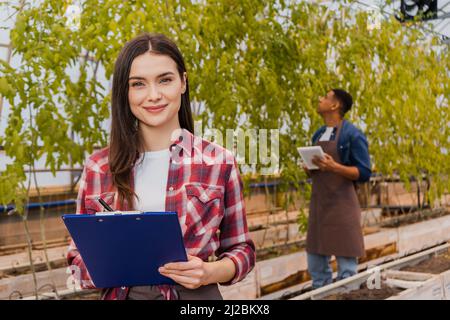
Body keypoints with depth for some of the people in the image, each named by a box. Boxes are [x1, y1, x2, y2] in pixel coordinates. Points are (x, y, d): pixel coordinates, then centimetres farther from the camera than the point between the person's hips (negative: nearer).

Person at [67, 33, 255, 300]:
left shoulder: (219, 162, -7)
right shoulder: (99, 167, -4)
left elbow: (241, 250, 0)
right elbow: (79, 256, 3)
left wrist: (211, 272, -19)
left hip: (197, 295, -1)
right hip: (123, 294, 1)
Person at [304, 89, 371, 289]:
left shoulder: (352, 135, -7)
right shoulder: (318, 135, 14)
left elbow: (364, 173, -9)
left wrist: (334, 167, -21)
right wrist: (309, 170, 0)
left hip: (342, 206, -7)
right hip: (318, 206, 7)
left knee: (347, 267, 0)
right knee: (316, 264, 11)